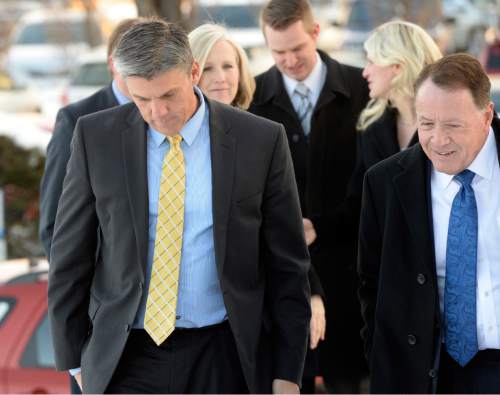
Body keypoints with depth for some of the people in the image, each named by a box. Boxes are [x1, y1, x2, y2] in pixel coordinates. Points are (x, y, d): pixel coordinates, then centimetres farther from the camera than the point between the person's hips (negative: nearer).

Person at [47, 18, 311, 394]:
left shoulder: (261, 141, -4)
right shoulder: (96, 137, -1)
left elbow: (287, 265, 2)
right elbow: (70, 257, 6)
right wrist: (75, 359, 6)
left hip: (223, 357, 0)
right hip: (127, 356, 0)